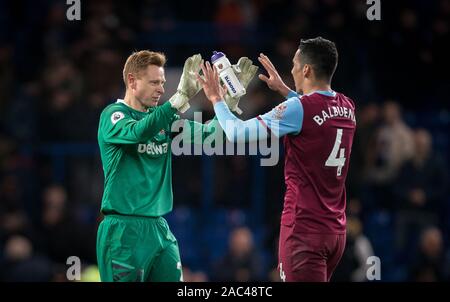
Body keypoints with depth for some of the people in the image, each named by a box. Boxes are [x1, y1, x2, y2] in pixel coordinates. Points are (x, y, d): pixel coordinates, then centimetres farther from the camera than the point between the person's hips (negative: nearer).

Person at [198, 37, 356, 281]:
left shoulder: (298, 108, -15)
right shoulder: (347, 107, 7)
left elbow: (237, 133, -14)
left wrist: (217, 99, 2)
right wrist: (283, 89, 34)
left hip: (304, 228, -7)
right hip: (336, 229, 7)